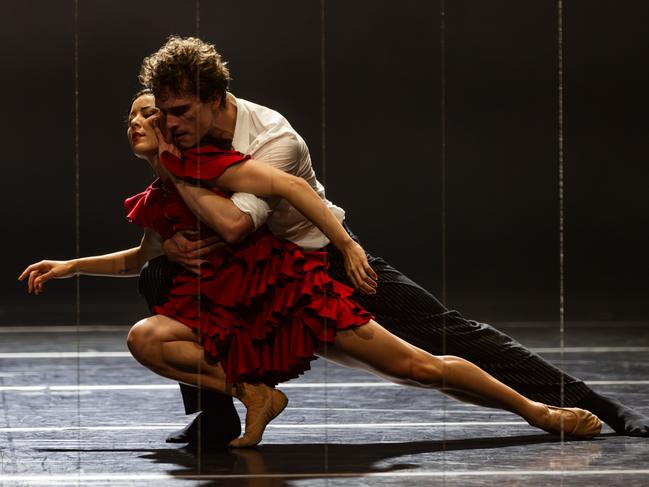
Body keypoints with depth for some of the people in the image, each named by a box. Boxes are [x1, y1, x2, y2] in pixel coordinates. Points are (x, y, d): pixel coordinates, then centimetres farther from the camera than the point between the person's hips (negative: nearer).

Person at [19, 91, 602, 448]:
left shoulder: (194, 161, -4)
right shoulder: (153, 204, 18)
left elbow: (289, 185, -12)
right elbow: (141, 257, 41)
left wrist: (348, 246, -16)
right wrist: (70, 266, 33)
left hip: (287, 287, -6)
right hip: (236, 323, 6)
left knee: (417, 365, -11)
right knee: (146, 337, -20)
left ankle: (535, 409, 1)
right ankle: (252, 395, -15)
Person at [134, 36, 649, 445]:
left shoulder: (273, 140, -29)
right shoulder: (182, 141, -9)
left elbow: (234, 223, -41)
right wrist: (173, 243, -25)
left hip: (325, 258, -6)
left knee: (442, 332, -11)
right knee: (159, 276, -16)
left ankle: (597, 404, -7)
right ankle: (213, 414, -6)